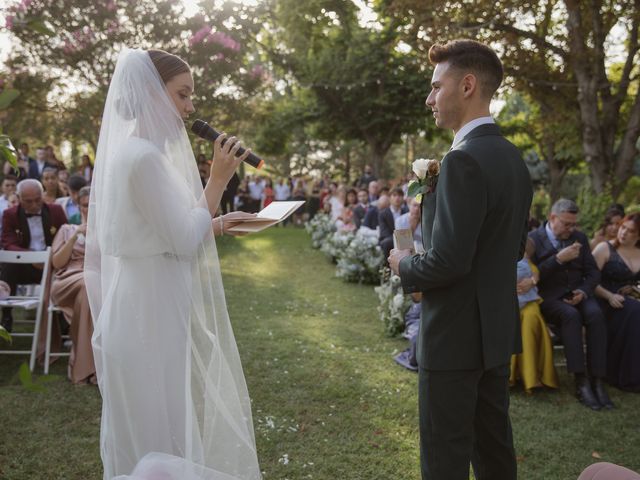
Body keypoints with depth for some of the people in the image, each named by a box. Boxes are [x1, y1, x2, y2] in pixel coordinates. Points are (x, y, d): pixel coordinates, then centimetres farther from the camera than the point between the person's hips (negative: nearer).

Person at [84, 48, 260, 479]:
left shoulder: (127, 150, 10)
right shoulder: (145, 155, -19)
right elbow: (186, 242, -19)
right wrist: (218, 180, -13)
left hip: (139, 303, 10)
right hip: (155, 309, -10)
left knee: (143, 425, 21)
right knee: (162, 426, 4)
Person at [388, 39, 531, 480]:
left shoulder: (464, 160, -22)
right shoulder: (513, 157, 8)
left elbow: (447, 261, -27)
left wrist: (405, 265, -7)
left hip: (456, 335, -9)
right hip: (497, 329, 9)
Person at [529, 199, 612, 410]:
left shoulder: (580, 238, 15)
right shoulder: (533, 239, 0)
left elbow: (593, 272, 12)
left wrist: (583, 291, -8)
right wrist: (559, 259, -19)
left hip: (578, 294, 4)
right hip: (549, 298, -4)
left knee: (596, 314, -29)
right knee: (571, 315, -35)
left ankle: (596, 380, -28)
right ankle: (581, 383, -34)